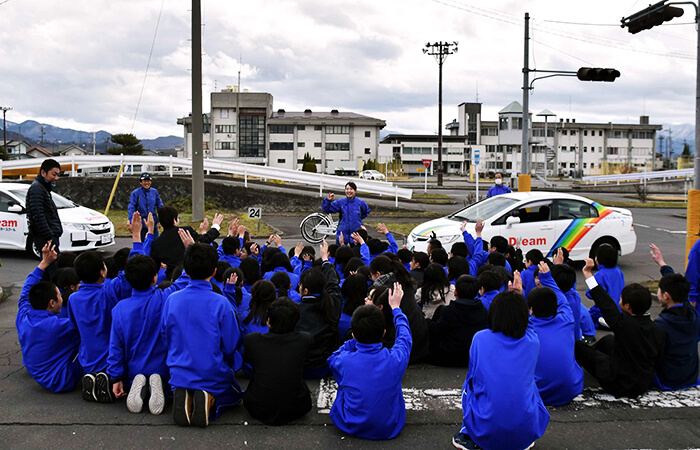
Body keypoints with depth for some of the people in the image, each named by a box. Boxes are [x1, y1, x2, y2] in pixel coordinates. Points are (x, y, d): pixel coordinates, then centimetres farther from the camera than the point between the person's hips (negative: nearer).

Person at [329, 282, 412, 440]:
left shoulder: (344, 361, -26)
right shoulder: (396, 359, -25)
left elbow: (333, 357, 3)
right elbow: (405, 335, 0)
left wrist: (358, 337, -5)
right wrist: (395, 308, 16)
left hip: (351, 427, 0)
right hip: (390, 429, 1)